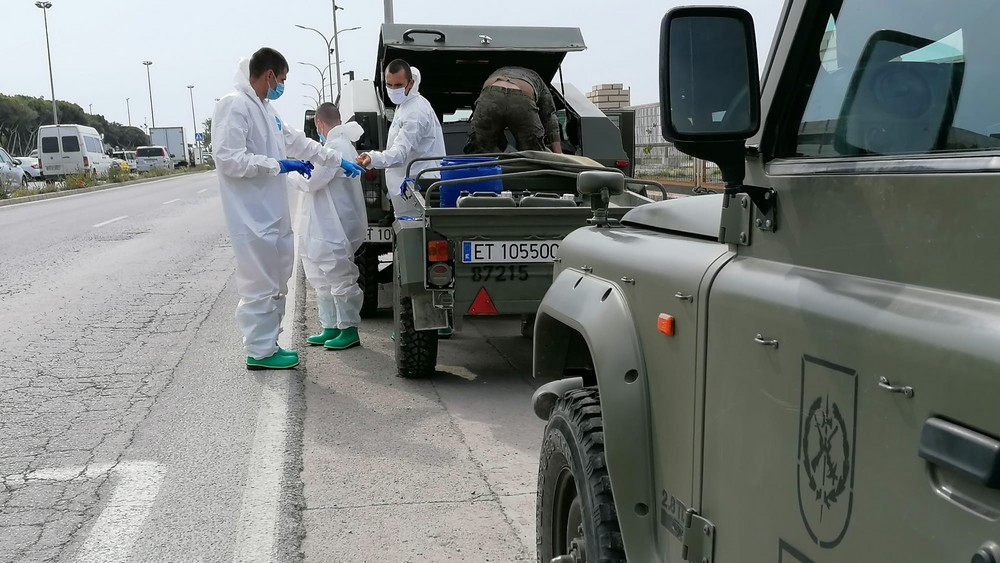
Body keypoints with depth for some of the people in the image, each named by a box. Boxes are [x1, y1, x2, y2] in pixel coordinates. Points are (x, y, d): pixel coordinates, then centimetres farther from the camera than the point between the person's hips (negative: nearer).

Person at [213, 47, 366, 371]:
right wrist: (278, 165, -16)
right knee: (260, 285, -4)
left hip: (273, 214, 10)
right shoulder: (235, 106, -12)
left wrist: (339, 161, 30)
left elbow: (298, 142, 27)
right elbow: (227, 159, -19)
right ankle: (259, 352, 7)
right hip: (253, 217, -10)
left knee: (276, 283, 15)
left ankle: (267, 343, 24)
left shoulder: (265, 109, 17)